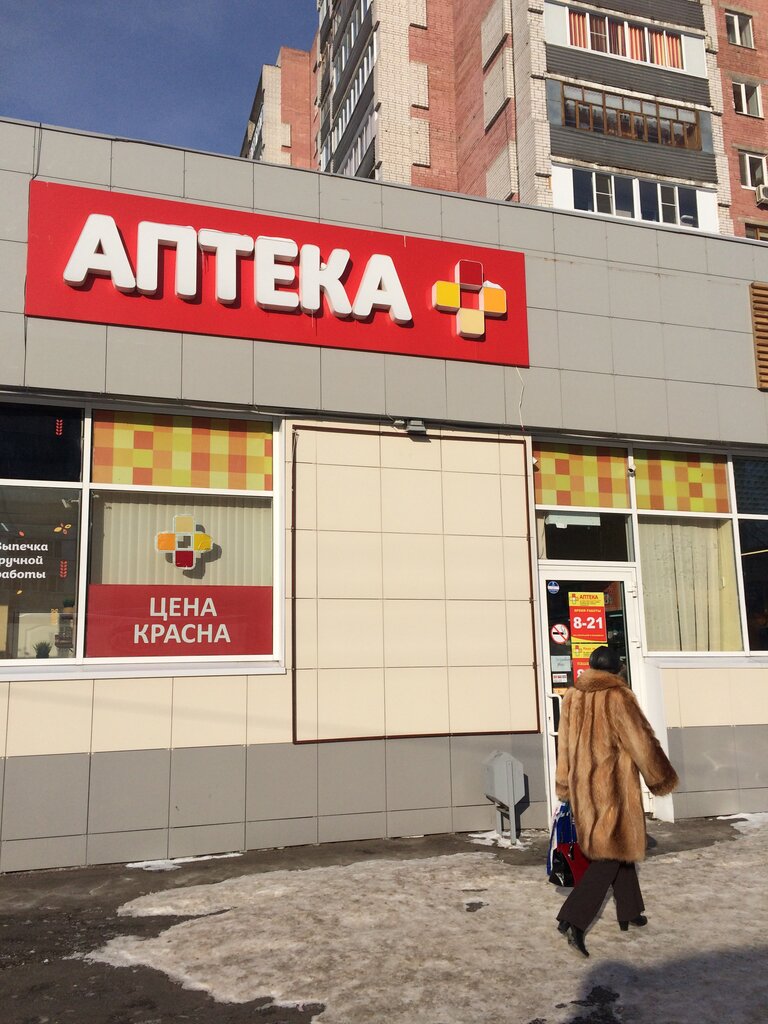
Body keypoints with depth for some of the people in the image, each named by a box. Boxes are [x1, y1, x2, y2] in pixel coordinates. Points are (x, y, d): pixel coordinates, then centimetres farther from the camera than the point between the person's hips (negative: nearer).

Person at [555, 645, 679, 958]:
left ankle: (629, 912, 32)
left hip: (584, 786, 7)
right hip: (613, 787, -7)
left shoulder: (572, 697, 3)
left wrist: (566, 785, 20)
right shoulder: (618, 698, -17)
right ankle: (573, 920, -9)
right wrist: (662, 779, 4)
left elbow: (565, 745, 10)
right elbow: (642, 743, -11)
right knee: (612, 854, 0)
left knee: (617, 848, 21)